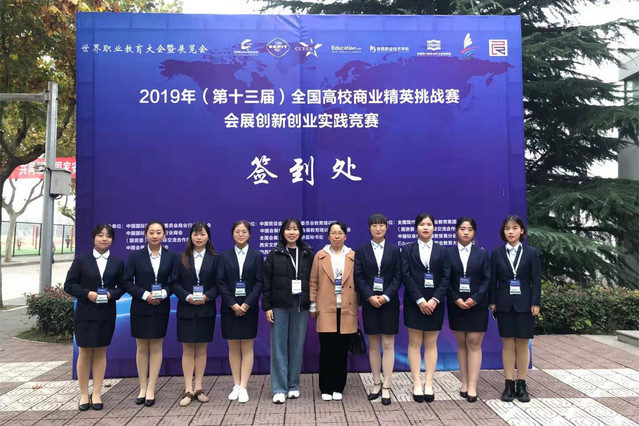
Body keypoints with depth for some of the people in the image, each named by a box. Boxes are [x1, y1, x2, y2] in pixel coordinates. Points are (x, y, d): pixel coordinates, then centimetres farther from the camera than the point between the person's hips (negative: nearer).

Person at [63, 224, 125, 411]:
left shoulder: (118, 263, 5)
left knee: (101, 353, 8)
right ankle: (84, 395, 17)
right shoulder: (81, 260, 1)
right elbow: (69, 285, -2)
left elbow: (122, 286, 6)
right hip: (85, 313, -1)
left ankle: (96, 394, 17)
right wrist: (87, 293, -16)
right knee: (84, 353, 6)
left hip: (107, 314, 1)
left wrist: (112, 294, -14)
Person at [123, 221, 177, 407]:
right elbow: (127, 282, -3)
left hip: (161, 308, 0)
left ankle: (151, 390, 12)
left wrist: (164, 293, -15)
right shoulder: (135, 256, -1)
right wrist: (145, 294, -15)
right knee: (142, 348, 7)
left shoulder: (171, 257, 1)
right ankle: (142, 388, 18)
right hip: (140, 308, 0)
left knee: (156, 347, 5)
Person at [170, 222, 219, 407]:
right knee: (187, 350, 2)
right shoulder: (181, 258, 4)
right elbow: (174, 282, 0)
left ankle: (198, 388, 15)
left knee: (201, 349, 7)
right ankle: (188, 390, 7)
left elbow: (218, 283, 0)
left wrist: (207, 296, -16)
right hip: (186, 310, 0)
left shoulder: (215, 258, 4)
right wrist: (187, 296, -15)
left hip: (206, 309, 0)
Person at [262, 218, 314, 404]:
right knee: (279, 347, 0)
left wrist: (313, 304, 1)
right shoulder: (274, 254, 2)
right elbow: (266, 282, 0)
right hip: (279, 307, -1)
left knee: (297, 346, 7)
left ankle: (294, 386, 19)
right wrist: (267, 306, -5)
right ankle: (279, 389, 6)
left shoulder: (307, 254, 7)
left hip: (301, 307, 1)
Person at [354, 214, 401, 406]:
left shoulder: (395, 250, 5)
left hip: (389, 302, 0)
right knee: (373, 344, 7)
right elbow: (358, 277, -2)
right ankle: (377, 384, 19)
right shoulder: (361, 250, 5)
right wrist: (370, 297, -14)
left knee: (388, 344, 0)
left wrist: (386, 296, -14)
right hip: (369, 302, 1)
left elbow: (398, 277, -1)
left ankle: (386, 387, 6)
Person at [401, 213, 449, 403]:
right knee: (414, 343, 2)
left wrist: (435, 300, -12)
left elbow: (445, 278, 1)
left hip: (434, 303, 1)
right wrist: (419, 300, -14)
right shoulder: (408, 250, 4)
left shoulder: (441, 251, 9)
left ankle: (429, 384, 11)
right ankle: (417, 384, 7)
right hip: (414, 302, -1)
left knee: (431, 344, 5)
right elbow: (406, 276, -5)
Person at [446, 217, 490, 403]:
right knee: (461, 344, 8)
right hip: (456, 305, 1)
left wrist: (475, 298, -14)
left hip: (477, 304, -1)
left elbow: (487, 279, -2)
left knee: (474, 344, -2)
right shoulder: (448, 253, 3)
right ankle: (464, 383, 17)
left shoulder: (482, 253, 4)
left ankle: (472, 387, 1)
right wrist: (456, 299, -13)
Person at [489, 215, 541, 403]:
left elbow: (536, 280, -1)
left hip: (524, 304, -1)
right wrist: (492, 302, -1)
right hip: (505, 304, 1)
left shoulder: (531, 253, 0)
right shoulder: (497, 252, 2)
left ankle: (522, 385, 17)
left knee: (523, 345, 6)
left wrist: (535, 303, -7)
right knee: (507, 345, 5)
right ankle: (509, 384, 13)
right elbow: (493, 279, 3)